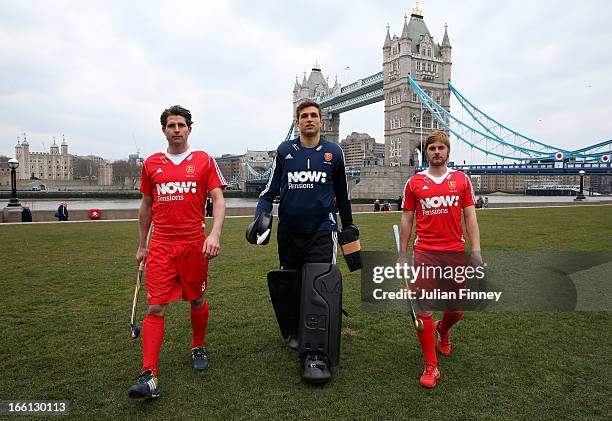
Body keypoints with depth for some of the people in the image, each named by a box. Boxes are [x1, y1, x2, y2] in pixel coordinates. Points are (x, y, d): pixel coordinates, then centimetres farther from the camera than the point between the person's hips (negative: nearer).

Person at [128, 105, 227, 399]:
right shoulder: (151, 163, 10)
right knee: (155, 308, -5)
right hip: (160, 246, 1)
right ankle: (149, 377, -3)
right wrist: (141, 245, 17)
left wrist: (214, 234, -18)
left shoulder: (204, 160, 3)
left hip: (194, 244, -1)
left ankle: (199, 347, 36)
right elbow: (146, 206, 17)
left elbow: (218, 200, -3)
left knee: (197, 301, 12)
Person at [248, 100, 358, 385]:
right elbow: (270, 190, 7)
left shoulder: (333, 153, 7)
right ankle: (296, 331, 37)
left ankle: (316, 356, -14)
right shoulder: (284, 151, 6)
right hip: (289, 232, 2)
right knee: (291, 285, 12)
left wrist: (348, 226, 22)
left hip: (322, 230, -2)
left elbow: (341, 193, 17)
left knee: (319, 287, -15)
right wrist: (261, 215, -10)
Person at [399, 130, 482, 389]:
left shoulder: (461, 180, 7)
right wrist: (402, 255, 6)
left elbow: (470, 217, 6)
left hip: (456, 252, 2)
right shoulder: (414, 182, 5)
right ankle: (431, 366, 8)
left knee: (457, 309, 11)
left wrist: (476, 250, -3)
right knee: (423, 308, -5)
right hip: (425, 253, -1)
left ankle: (442, 330, 46)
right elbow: (406, 220, 8)